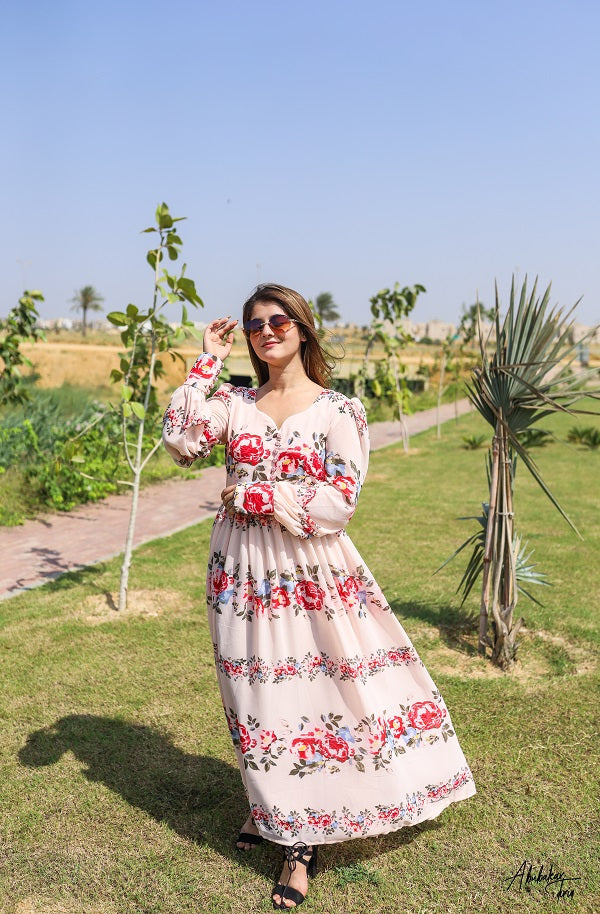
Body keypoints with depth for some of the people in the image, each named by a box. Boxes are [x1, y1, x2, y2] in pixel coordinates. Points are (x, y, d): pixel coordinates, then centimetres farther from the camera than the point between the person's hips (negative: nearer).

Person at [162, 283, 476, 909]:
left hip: (311, 571, -3)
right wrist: (207, 362, -7)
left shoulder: (340, 410, -5)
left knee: (308, 689, 1)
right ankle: (272, 811, 36)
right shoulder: (234, 402, 5)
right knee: (258, 690, 14)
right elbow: (179, 441, -11)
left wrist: (254, 496, -13)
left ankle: (299, 840, 21)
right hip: (243, 569, 4)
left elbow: (339, 501, -13)